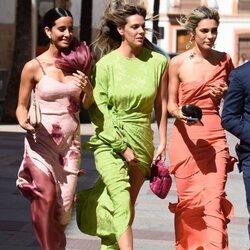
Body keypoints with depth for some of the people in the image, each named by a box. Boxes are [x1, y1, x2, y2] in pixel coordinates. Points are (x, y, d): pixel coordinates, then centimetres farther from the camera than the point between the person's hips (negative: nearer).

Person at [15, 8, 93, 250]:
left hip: (70, 142, 4)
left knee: (64, 202, 7)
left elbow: (87, 105, 14)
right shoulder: (33, 67, -4)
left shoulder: (78, 62, 7)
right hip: (41, 141, -4)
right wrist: (23, 120, -19)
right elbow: (21, 105, 2)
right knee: (46, 196, -20)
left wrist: (87, 88, -7)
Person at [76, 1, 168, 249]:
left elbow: (161, 106, 9)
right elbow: (97, 111, -5)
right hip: (109, 143, -3)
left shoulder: (157, 62, 1)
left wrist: (162, 143, 6)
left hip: (141, 143, 3)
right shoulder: (105, 65, -5)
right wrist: (122, 147, -9)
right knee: (122, 203, -19)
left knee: (126, 208, 7)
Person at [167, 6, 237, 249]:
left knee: (214, 198, -11)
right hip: (185, 136, -1)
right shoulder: (178, 63, -1)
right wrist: (181, 114, -18)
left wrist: (224, 92, -2)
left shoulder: (224, 60, 6)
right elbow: (171, 103, 4)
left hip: (215, 136, 1)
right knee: (188, 199, 6)